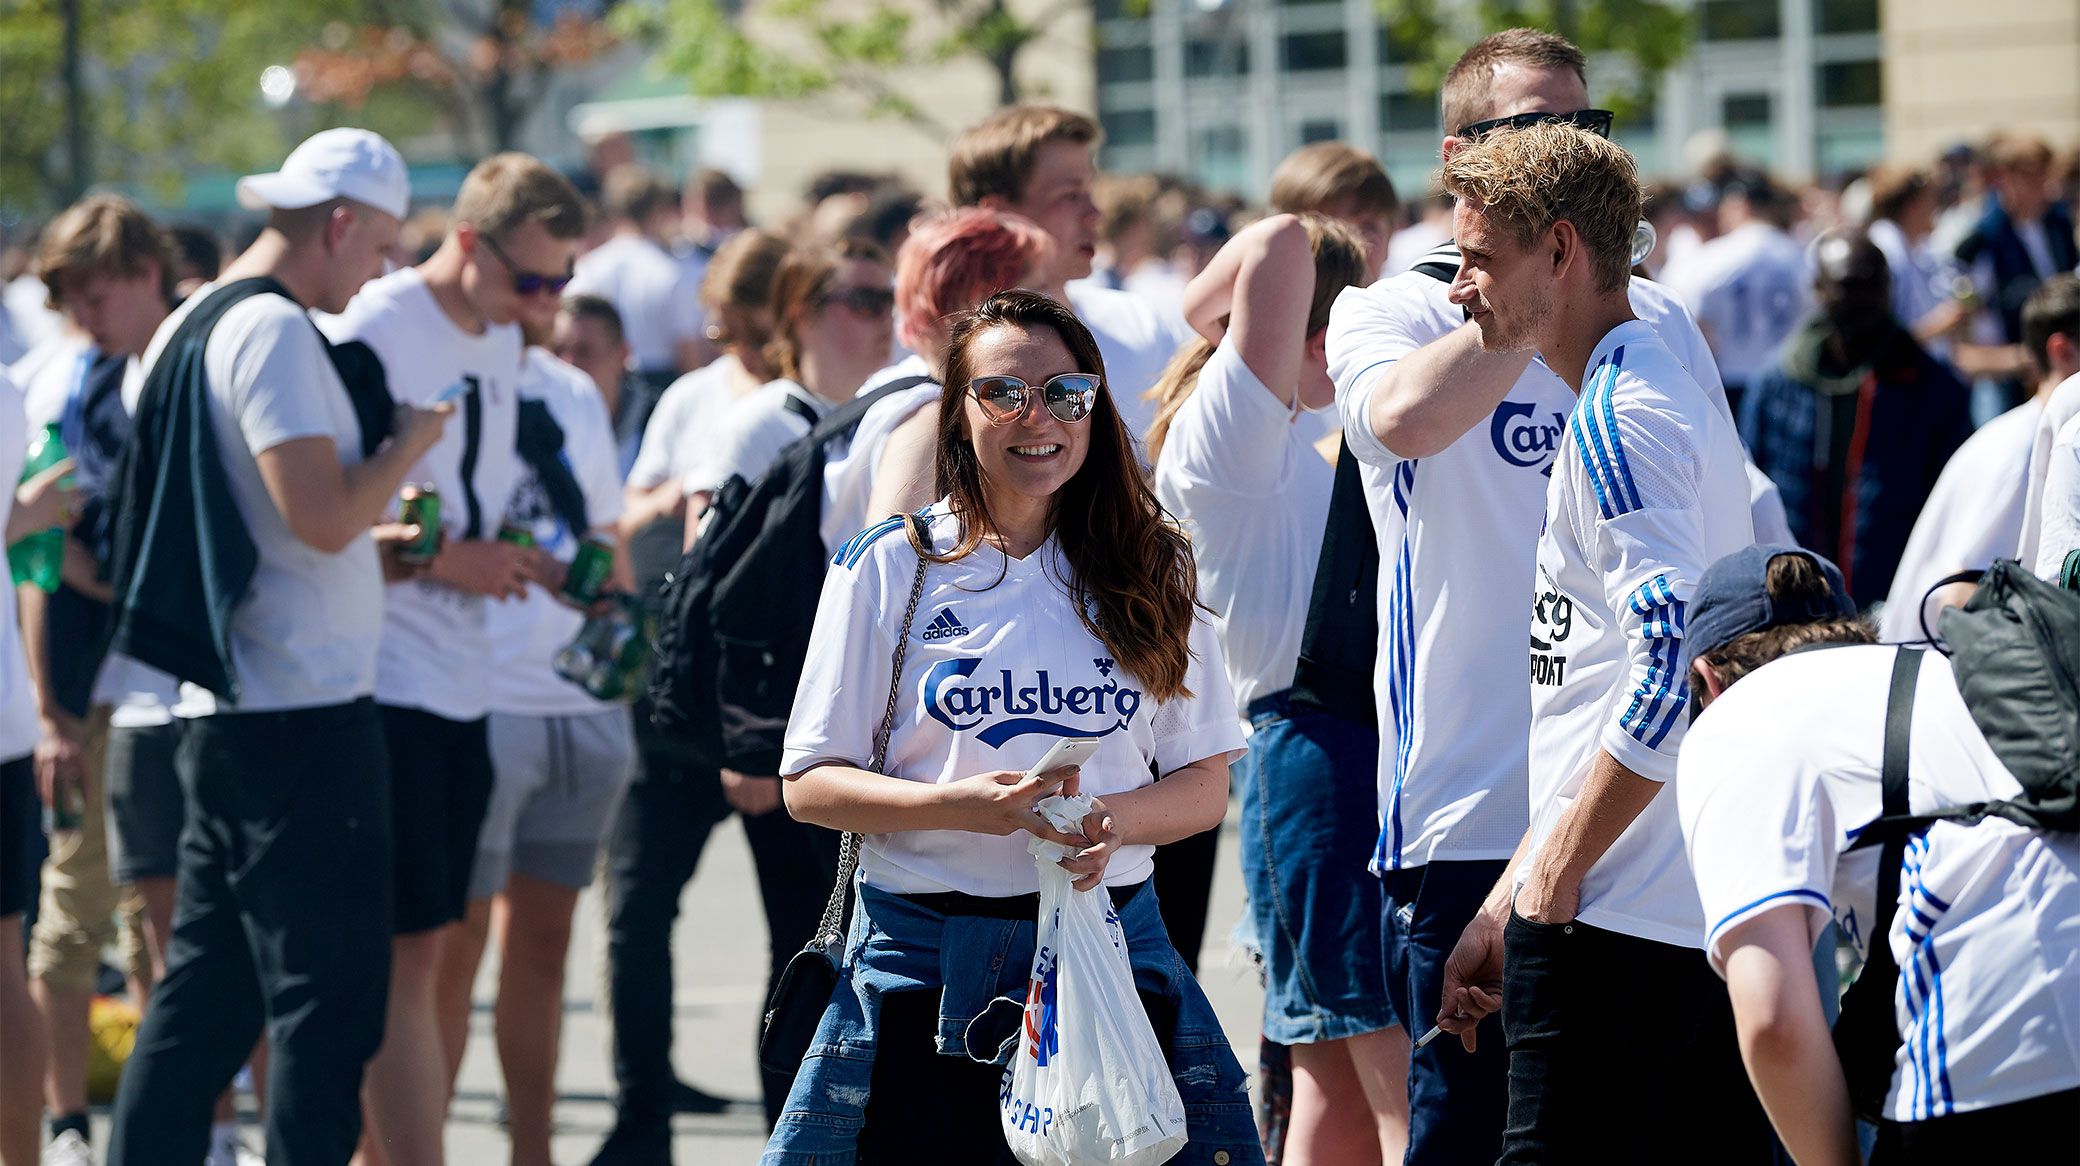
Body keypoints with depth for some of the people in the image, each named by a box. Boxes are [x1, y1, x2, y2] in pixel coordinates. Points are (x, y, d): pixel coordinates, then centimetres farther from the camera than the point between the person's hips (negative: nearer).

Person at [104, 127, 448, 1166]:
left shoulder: (186, 329, 16)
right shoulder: (275, 331, -14)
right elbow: (323, 514, -22)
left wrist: (371, 546, 25)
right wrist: (408, 443, -6)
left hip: (221, 711, 10)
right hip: (304, 714, -10)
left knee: (205, 994, 12)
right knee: (328, 997, -5)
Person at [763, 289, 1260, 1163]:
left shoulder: (1147, 570, 8)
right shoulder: (891, 567, 2)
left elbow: (1205, 787, 9)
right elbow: (809, 787, 0)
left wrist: (1111, 818, -13)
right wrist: (957, 805, -17)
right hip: (926, 952, -1)